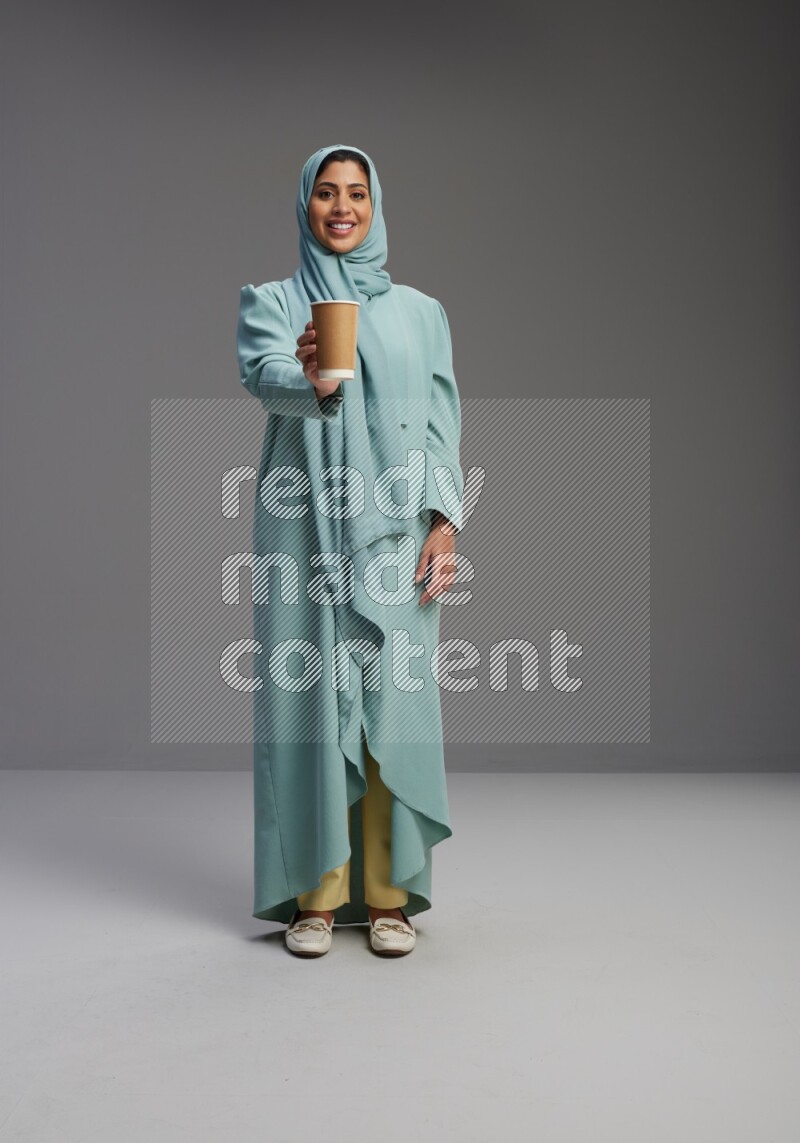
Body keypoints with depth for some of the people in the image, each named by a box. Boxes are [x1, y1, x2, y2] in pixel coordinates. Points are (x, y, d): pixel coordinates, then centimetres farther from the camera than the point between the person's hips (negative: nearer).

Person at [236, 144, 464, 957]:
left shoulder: (420, 312, 14)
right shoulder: (271, 302, 8)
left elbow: (442, 425, 7)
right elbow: (267, 378, -13)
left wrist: (445, 521, -6)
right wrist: (314, 380, -37)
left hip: (394, 533, 1)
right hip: (304, 530, -1)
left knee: (393, 703, 0)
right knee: (309, 701, -1)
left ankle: (387, 894, 10)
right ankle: (316, 894, 10)